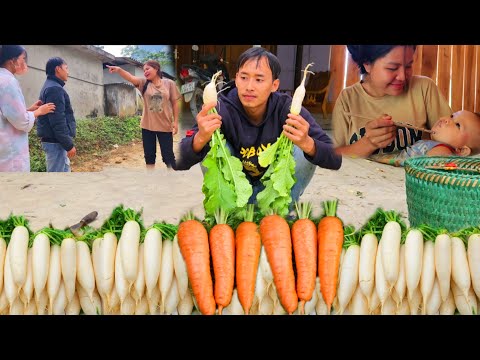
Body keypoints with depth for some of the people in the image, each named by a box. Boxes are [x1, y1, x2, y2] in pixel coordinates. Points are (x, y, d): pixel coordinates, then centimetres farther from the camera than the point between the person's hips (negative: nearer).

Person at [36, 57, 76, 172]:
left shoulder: (51, 87, 18)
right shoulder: (54, 89, -15)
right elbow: (58, 122, -22)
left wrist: (67, 143, 22)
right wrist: (69, 145, -20)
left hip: (55, 141, 11)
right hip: (56, 142, -11)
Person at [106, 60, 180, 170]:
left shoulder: (169, 83, -2)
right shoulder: (144, 83, 2)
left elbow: (175, 103, 2)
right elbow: (130, 78, -16)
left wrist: (175, 121, -2)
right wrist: (119, 70, -36)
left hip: (165, 125, -2)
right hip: (147, 125, 2)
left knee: (168, 155, 3)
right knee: (149, 155, 9)